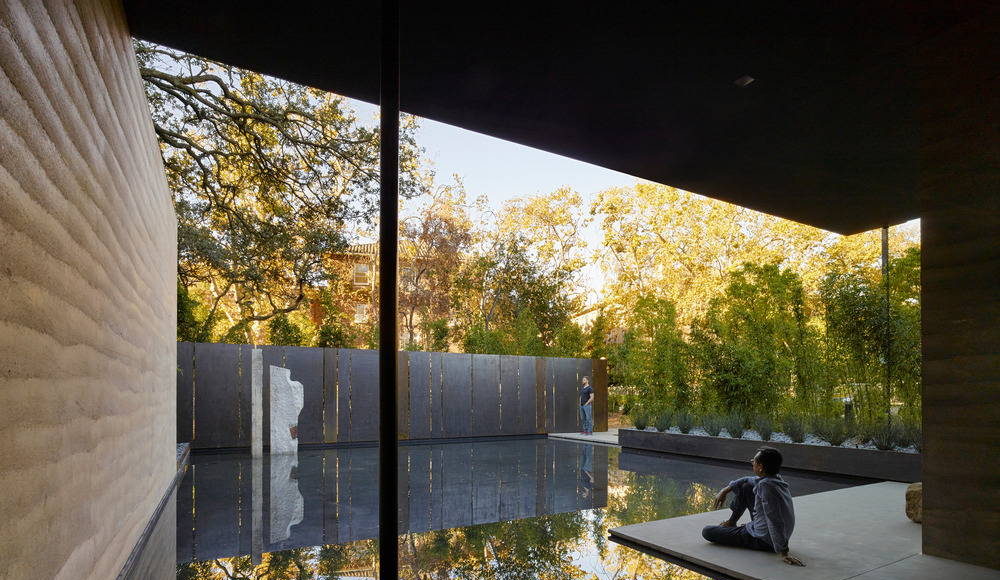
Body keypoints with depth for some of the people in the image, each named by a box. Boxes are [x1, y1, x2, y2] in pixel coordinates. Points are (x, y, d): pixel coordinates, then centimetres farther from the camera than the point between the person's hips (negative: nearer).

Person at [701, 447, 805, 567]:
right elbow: (748, 480, 16)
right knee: (745, 486, 15)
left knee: (706, 531, -4)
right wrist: (726, 490, 13)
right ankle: (732, 522, 27)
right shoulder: (775, 478, -3)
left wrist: (783, 553, -32)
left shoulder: (766, 486, -32)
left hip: (763, 541, -9)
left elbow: (775, 522, -34)